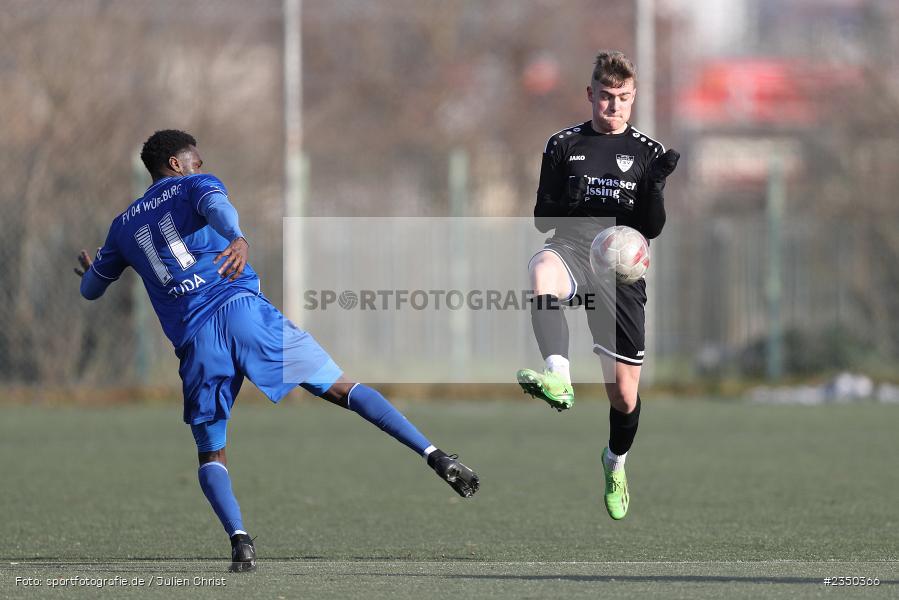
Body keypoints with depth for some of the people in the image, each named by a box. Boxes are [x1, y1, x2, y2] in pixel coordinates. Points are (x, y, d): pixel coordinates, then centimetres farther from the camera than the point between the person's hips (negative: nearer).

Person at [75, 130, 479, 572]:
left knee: (210, 455, 14)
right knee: (342, 389, 2)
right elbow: (216, 206, -11)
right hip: (242, 306, -2)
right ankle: (435, 456, -11)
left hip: (194, 338, 2)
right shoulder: (193, 187, 15)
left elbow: (91, 289, 38)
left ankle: (240, 540, -12)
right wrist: (238, 239, -33)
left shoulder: (124, 225, 26)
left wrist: (90, 273, 62)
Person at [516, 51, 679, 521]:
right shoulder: (564, 145, 12)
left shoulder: (647, 153, 11)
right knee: (541, 267, -43)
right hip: (573, 247, -1)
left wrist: (655, 186, -12)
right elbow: (543, 217, 13)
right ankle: (559, 380, -59)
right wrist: (563, 207, -10)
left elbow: (652, 230, 6)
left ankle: (616, 463, 38)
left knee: (624, 395, 3)